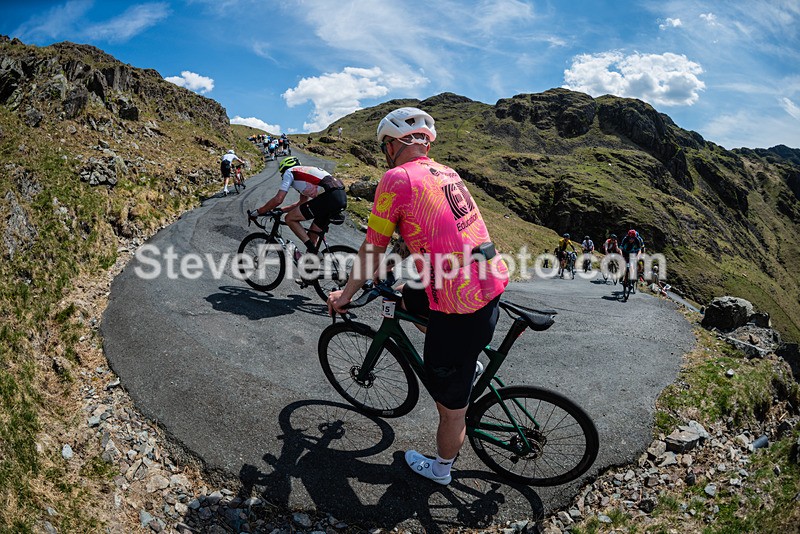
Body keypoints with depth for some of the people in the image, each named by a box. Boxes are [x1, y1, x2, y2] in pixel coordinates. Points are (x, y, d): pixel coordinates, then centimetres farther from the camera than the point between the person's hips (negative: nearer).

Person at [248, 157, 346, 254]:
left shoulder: (289, 172, 11)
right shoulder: (307, 171, 35)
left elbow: (278, 199, 1)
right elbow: (302, 203, 38)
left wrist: (257, 212, 12)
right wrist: (279, 210, 40)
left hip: (329, 197, -9)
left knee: (290, 219, 5)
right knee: (312, 237, 20)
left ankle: (313, 252, 0)